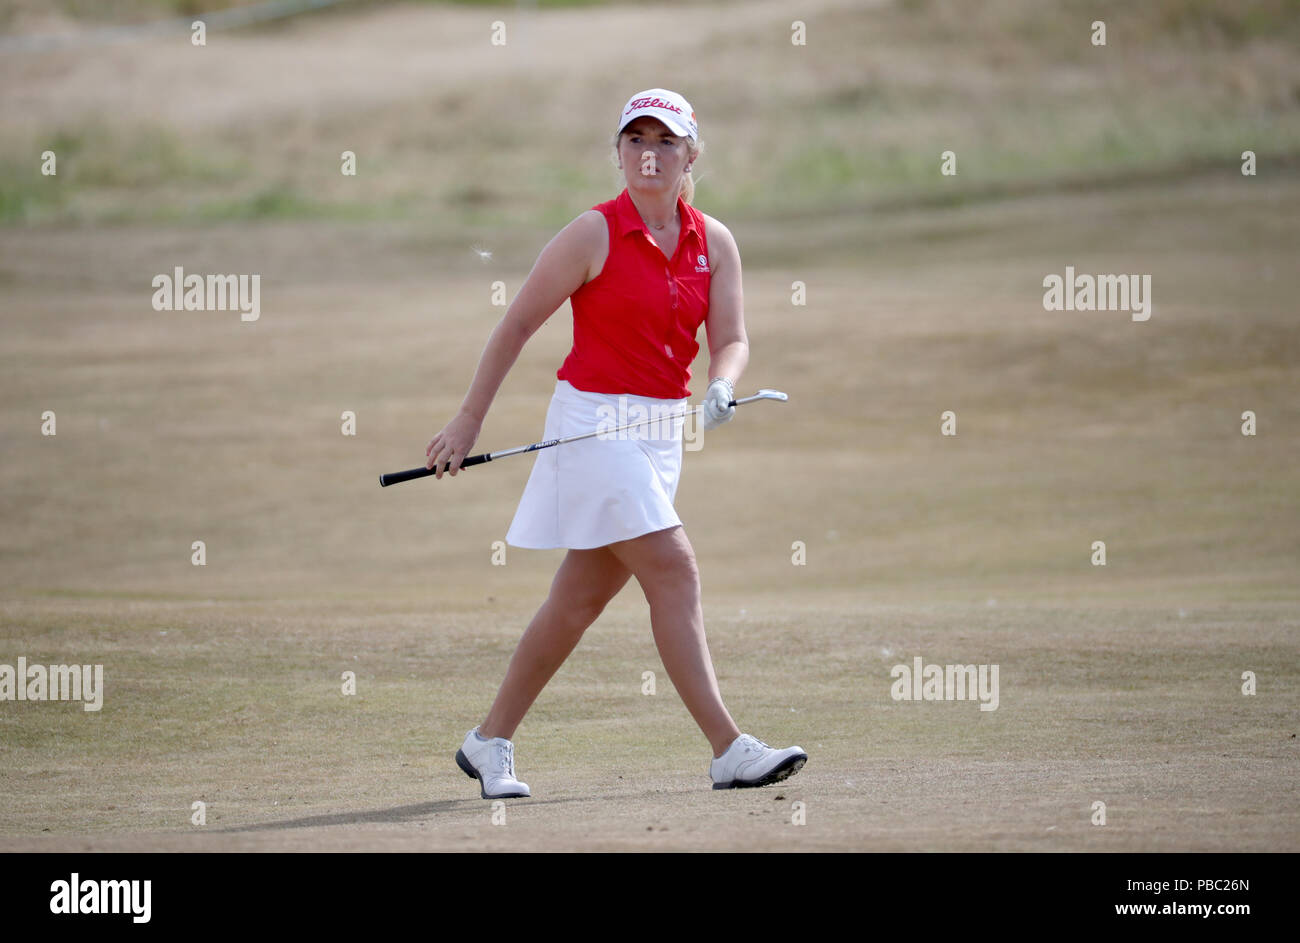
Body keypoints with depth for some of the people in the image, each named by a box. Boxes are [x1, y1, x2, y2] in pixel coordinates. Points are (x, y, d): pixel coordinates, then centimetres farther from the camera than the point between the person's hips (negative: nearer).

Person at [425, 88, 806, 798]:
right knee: (674, 572, -15)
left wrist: (721, 387, -21)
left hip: (660, 432, 6)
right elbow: (518, 324, -4)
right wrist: (469, 420, -4)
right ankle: (728, 751, -17)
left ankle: (490, 742, 22)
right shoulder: (593, 235, -8)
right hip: (595, 423, -6)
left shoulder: (714, 243, 7)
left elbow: (730, 340, 3)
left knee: (580, 600, 11)